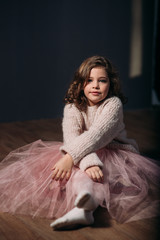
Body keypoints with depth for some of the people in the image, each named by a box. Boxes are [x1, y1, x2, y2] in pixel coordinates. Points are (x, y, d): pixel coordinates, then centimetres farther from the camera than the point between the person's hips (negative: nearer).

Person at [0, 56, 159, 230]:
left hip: (114, 155, -3)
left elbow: (97, 135, -28)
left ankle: (81, 209, -64)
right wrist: (90, 162, -42)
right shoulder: (72, 107, -4)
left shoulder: (113, 104, -13)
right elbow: (71, 137, -23)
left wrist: (70, 157, -41)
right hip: (83, 155, 3)